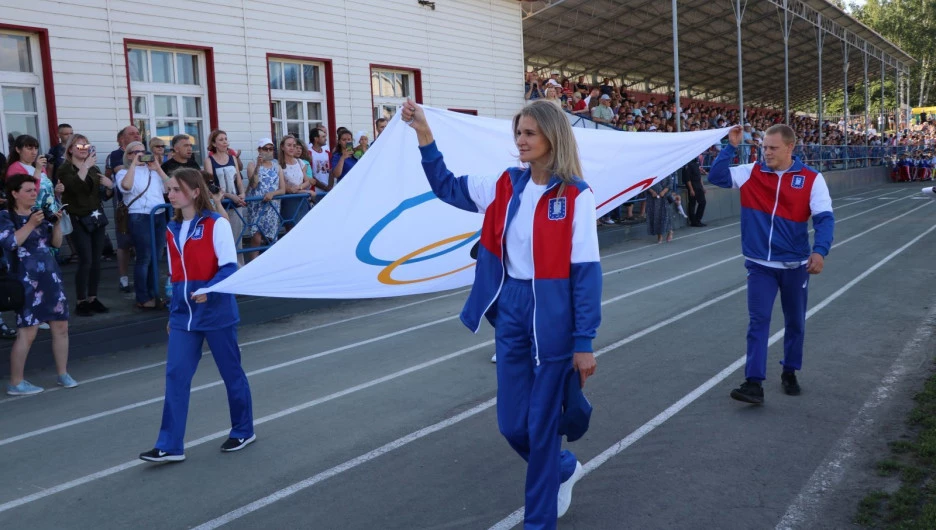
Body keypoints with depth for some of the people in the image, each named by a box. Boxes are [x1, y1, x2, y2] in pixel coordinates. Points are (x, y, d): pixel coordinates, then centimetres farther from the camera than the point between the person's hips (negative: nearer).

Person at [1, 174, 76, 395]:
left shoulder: (41, 213, 12)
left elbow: (56, 243, 12)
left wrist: (57, 223, -3)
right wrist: (31, 224, -22)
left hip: (51, 276, 6)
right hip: (26, 280, -6)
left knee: (61, 326, 7)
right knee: (27, 332, -7)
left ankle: (63, 374, 20)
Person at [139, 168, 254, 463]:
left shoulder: (216, 224, -10)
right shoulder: (172, 230, 9)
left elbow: (230, 267, -14)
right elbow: (175, 276, 16)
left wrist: (209, 290, -30)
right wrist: (173, 312, 18)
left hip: (216, 312, -5)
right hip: (183, 314, 5)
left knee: (231, 371, 9)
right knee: (175, 375, -1)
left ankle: (243, 431, 27)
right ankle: (170, 446, 4)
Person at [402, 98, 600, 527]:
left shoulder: (575, 195, -12)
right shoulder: (506, 186, 4)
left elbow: (586, 270, -12)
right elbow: (447, 187, 16)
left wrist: (584, 342, -12)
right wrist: (424, 134, 5)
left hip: (552, 315, -5)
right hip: (509, 310, 6)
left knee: (541, 425, 7)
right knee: (512, 424, 13)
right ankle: (563, 468, 44)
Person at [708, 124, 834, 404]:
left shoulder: (811, 178, -6)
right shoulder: (751, 173, -1)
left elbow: (824, 218, -13)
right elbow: (716, 177, -5)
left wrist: (820, 250, -28)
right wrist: (731, 147, -15)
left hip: (795, 265, 0)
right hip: (760, 265, 0)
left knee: (795, 323, 14)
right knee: (758, 321, -6)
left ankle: (790, 373, 33)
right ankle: (754, 383, -7)